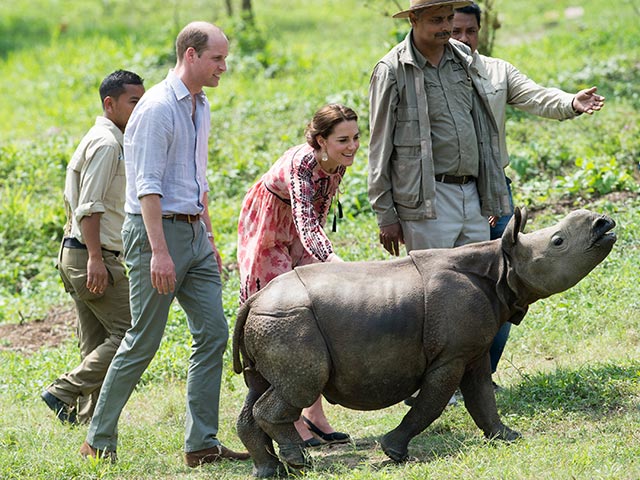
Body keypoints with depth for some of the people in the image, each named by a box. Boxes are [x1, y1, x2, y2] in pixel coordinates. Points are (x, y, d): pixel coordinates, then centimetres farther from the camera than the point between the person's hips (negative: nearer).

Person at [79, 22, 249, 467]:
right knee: (143, 342, -3)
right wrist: (159, 251, -24)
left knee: (213, 333, 0)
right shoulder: (157, 108, -14)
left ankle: (202, 443, 2)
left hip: (194, 233, 9)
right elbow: (148, 186, -19)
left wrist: (209, 237, 22)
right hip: (156, 230, -9)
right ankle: (99, 439, 10)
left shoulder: (201, 107, 14)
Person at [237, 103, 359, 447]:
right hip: (267, 234, -7)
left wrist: (324, 256, 11)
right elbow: (305, 223, -47)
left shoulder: (337, 165, -11)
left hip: (299, 235, 7)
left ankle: (314, 414, 6)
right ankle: (291, 421, -3)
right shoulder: (301, 164, -34)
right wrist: (332, 260, -61)